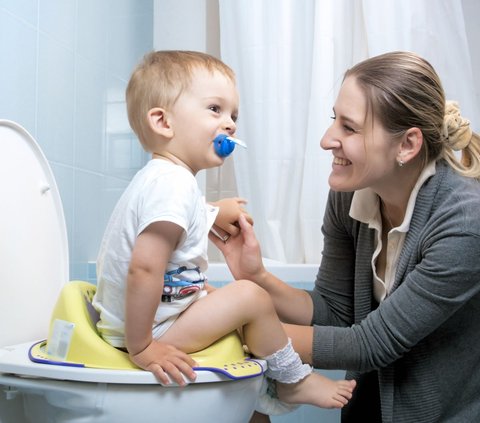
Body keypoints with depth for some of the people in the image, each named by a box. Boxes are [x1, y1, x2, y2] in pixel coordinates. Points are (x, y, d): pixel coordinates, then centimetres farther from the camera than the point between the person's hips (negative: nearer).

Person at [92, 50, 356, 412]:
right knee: (250, 296, -13)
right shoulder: (173, 184, -25)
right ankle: (294, 381, 9)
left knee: (224, 294, 24)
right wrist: (141, 347, -28)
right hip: (149, 328, -11)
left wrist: (216, 215, 12)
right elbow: (144, 268, -34)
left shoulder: (159, 178, 9)